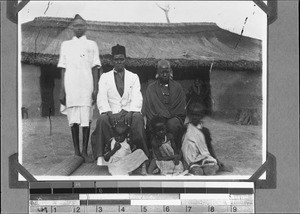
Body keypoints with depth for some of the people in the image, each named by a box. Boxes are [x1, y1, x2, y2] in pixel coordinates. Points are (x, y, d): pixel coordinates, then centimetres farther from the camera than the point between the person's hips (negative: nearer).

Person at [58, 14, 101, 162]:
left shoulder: (91, 45, 11)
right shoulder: (65, 45, 13)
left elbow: (95, 68, 7)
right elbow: (63, 69, 11)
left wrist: (95, 88, -3)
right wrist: (62, 90, 3)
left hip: (86, 86, -1)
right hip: (70, 87, 1)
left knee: (86, 120, -5)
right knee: (73, 120, 0)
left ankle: (85, 151, 0)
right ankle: (76, 151, 6)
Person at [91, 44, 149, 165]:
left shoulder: (133, 77, 16)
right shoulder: (105, 77, 15)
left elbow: (137, 98, 2)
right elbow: (101, 99, 3)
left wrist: (131, 112, -20)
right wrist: (109, 113, -18)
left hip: (129, 113, 0)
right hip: (112, 113, 0)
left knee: (138, 118, -35)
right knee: (102, 119, -34)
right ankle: (101, 156, -32)